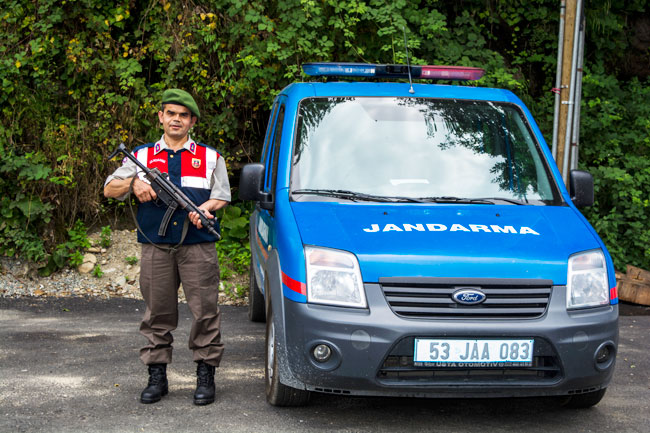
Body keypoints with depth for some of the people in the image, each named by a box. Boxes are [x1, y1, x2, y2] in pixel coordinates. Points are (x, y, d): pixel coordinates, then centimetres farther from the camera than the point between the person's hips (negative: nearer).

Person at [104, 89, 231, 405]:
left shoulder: (210, 157, 14)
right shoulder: (142, 155, 15)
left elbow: (221, 197, 11)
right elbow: (109, 189, 12)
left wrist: (204, 208, -10)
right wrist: (133, 183, -8)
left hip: (198, 247, -1)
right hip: (156, 249, 1)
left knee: (204, 311, -4)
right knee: (157, 314, 4)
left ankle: (206, 375, 3)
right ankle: (157, 376, 12)